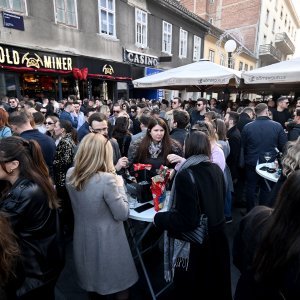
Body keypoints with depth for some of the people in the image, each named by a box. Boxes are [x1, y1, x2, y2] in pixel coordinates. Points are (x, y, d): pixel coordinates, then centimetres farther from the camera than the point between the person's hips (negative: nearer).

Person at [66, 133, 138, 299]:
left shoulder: (70, 174, -7)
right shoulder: (106, 179, -29)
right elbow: (123, 214, -20)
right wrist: (119, 185, -11)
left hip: (83, 239, 7)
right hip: (107, 241, -6)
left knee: (91, 281, 29)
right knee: (120, 284, 19)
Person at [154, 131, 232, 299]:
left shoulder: (185, 175, -27)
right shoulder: (217, 170, -5)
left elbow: (186, 220, -26)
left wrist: (159, 218, -12)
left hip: (195, 241, -6)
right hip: (216, 234, 7)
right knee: (215, 281, 29)